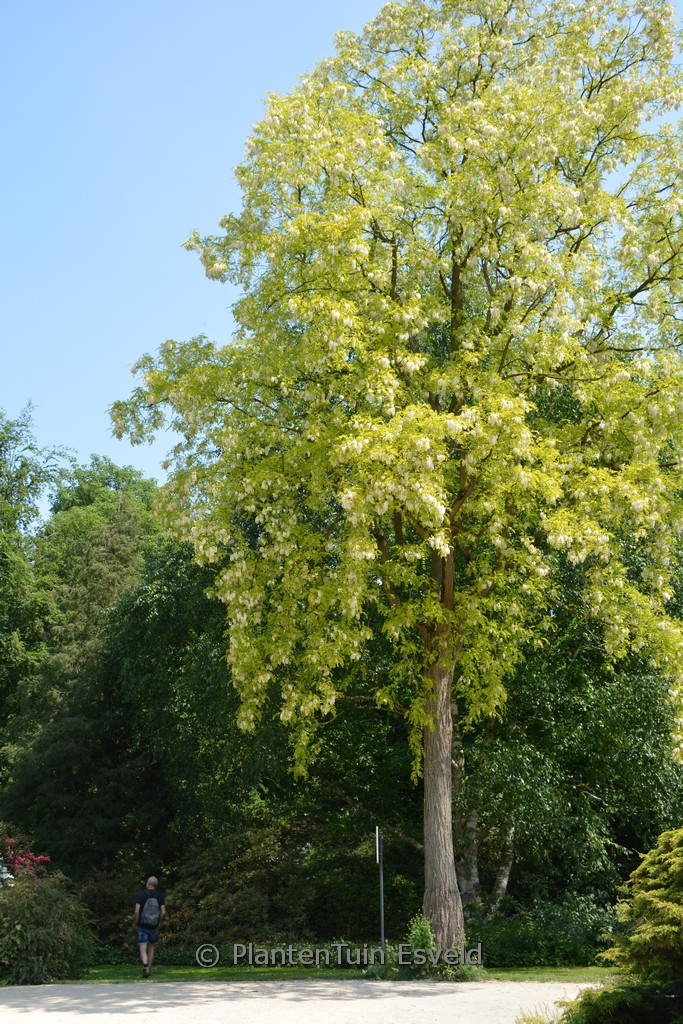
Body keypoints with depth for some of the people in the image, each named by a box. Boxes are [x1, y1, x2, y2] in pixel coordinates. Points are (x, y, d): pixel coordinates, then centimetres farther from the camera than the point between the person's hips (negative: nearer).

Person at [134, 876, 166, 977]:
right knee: (151, 947, 21)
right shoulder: (159, 895, -2)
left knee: (143, 949, -3)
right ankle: (149, 969, 27)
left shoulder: (141, 894, -8)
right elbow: (163, 912, -6)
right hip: (154, 926, 3)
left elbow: (137, 911, -13)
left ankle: (145, 967, -25)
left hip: (142, 926, -3)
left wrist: (136, 923, 2)